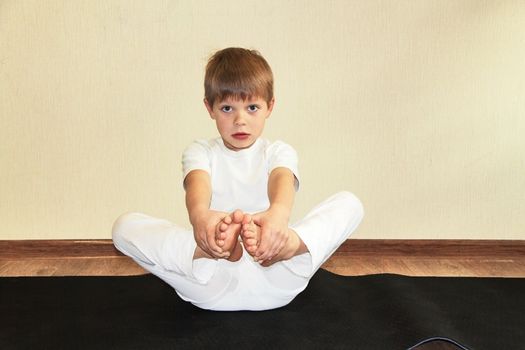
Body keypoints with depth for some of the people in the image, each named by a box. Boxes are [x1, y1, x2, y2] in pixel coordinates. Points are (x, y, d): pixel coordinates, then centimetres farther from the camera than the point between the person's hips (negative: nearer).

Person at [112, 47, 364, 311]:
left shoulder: (278, 152, 8)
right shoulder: (199, 152, 7)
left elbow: (282, 180, -18)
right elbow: (197, 183, -18)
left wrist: (278, 213, -44)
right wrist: (199, 213, -44)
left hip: (274, 282, 1)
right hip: (213, 283, 0)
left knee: (350, 203, -15)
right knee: (124, 226, -18)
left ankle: (287, 245, -45)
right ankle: (216, 251, -39)